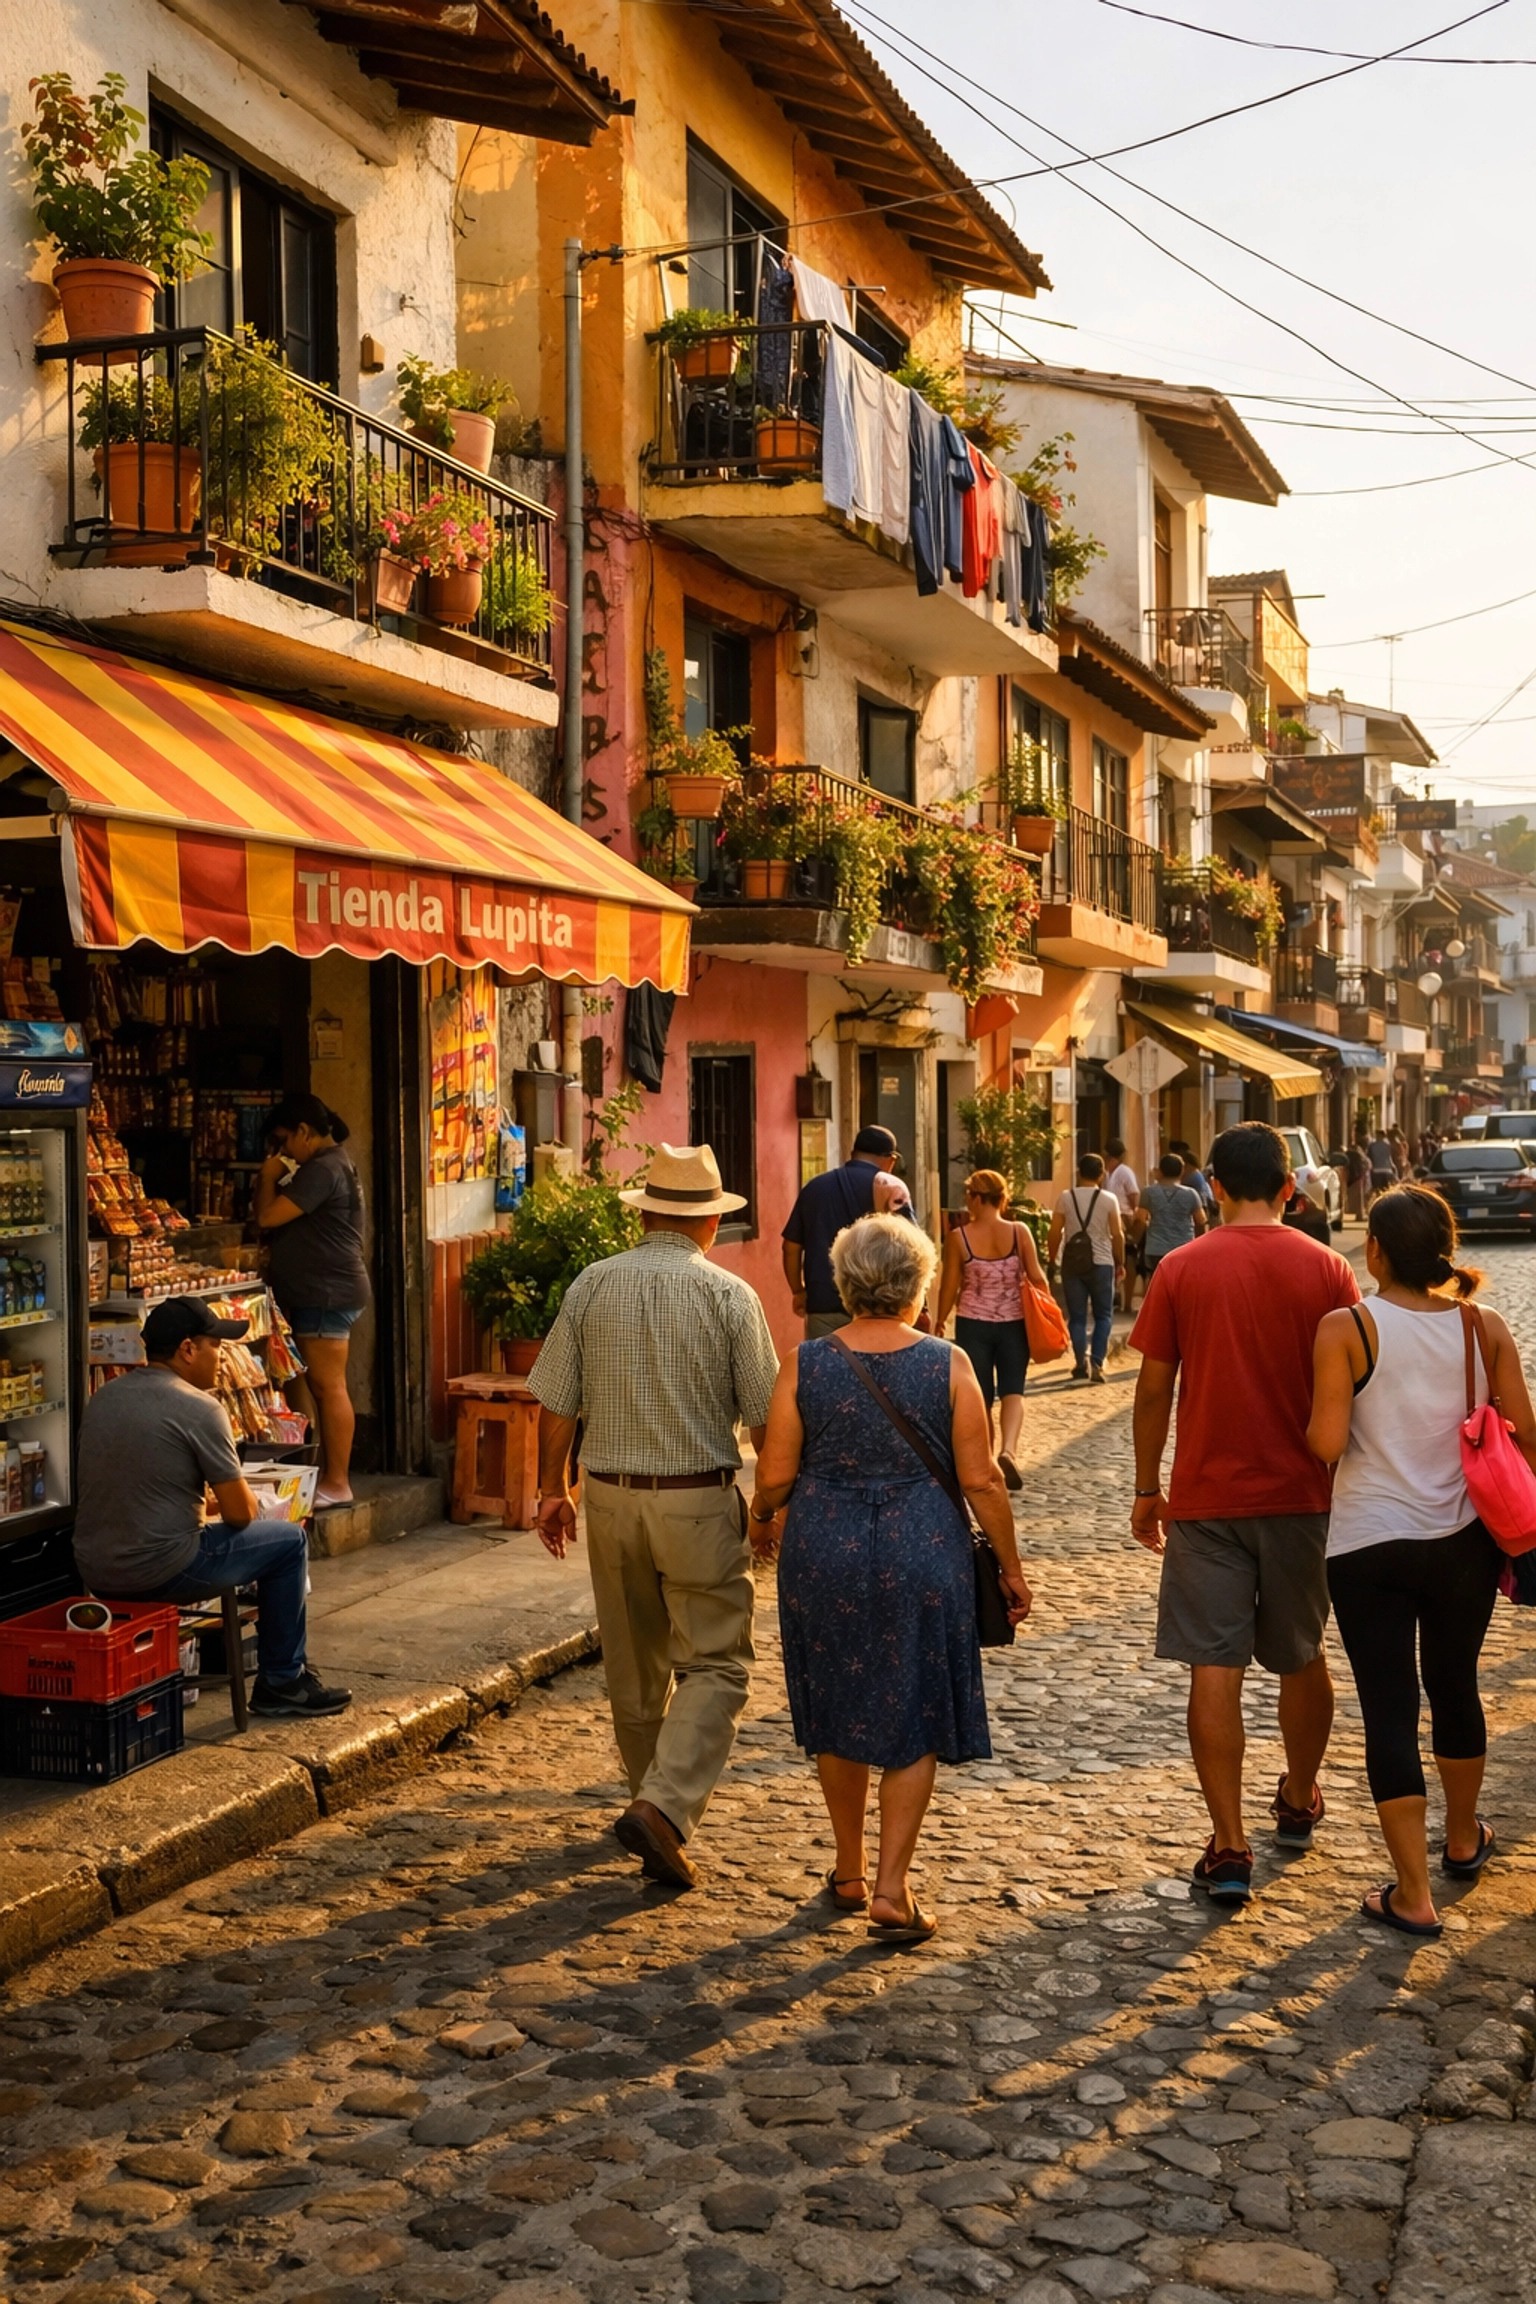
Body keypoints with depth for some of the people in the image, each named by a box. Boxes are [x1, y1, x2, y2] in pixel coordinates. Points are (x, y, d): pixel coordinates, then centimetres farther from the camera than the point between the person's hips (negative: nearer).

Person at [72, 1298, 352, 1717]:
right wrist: (247, 1506, 13)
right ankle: (281, 1684, 18)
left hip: (96, 1574, 8)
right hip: (159, 1573, -8)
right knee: (289, 1541, 10)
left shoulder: (102, 1398, 8)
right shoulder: (199, 1408, -14)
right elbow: (240, 1513, -10)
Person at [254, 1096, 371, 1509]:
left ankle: (337, 1482, -5)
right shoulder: (335, 1163, 18)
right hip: (323, 1293, 11)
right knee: (324, 1386, 13)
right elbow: (300, 1226, 24)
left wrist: (268, 1176, -2)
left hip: (327, 1294, -11)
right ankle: (329, 1475, 18)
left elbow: (268, 1216, -18)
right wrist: (275, 1179, 13)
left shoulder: (322, 1170, -16)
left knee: (328, 1386, -8)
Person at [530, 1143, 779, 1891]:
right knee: (714, 1662, 3)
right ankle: (665, 1808, -13)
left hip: (611, 1495, 4)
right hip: (699, 1500, -4)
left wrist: (553, 1488, 13)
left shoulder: (592, 1285, 0)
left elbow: (555, 1402, 2)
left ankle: (656, 1800, 33)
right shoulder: (728, 1295, -8)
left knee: (634, 1663, 18)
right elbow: (764, 1413, -6)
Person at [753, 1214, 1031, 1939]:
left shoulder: (805, 1365, -5)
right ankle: (891, 1889, 4)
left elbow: (774, 1479, -4)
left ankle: (848, 1872, 28)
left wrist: (759, 1516, 18)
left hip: (825, 1554, 2)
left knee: (839, 1716, 17)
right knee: (913, 1724, 9)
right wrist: (1010, 1568, 4)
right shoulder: (947, 1366, -7)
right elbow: (981, 1481, -6)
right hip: (923, 1557, -1)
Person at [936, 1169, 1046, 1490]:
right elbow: (1037, 1278, -5)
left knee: (980, 1395, 11)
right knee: (1012, 1388, 5)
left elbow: (949, 1287, -5)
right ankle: (1009, 1450, -19)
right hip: (1013, 1322, 0)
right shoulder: (1020, 1232, -6)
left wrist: (940, 1322, 11)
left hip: (973, 1324, 0)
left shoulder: (959, 1237, -9)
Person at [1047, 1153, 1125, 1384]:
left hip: (1072, 1263, 1)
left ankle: (1081, 1364, 3)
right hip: (1101, 1263, -1)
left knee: (1077, 1316, 8)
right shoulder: (1109, 1199, -3)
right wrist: (1120, 1263, 7)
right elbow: (1117, 1234, -4)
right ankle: (1096, 1363, -4)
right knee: (1103, 1315, 9)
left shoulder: (1065, 1198, -1)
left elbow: (1055, 1233, -1)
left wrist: (1052, 1260, 11)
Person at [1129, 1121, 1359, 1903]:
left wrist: (1146, 1491, 7)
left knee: (1214, 1669, 0)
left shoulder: (1181, 1269, -5)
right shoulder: (1325, 1268, -3)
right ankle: (1299, 1802, 38)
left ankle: (1229, 1849, -1)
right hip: (1302, 1495, 2)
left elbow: (1153, 1389, -3)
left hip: (1207, 1498, -2)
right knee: (1302, 1657, 20)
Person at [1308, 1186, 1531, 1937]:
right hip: (1464, 1543, 4)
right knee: (1455, 1688, 23)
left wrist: (1316, 1425, 4)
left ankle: (1413, 1895, 7)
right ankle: (1463, 1840, 43)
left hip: (1369, 1548, -4)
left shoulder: (1346, 1330, -14)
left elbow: (1326, 1443, -19)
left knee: (1389, 1711, 4)